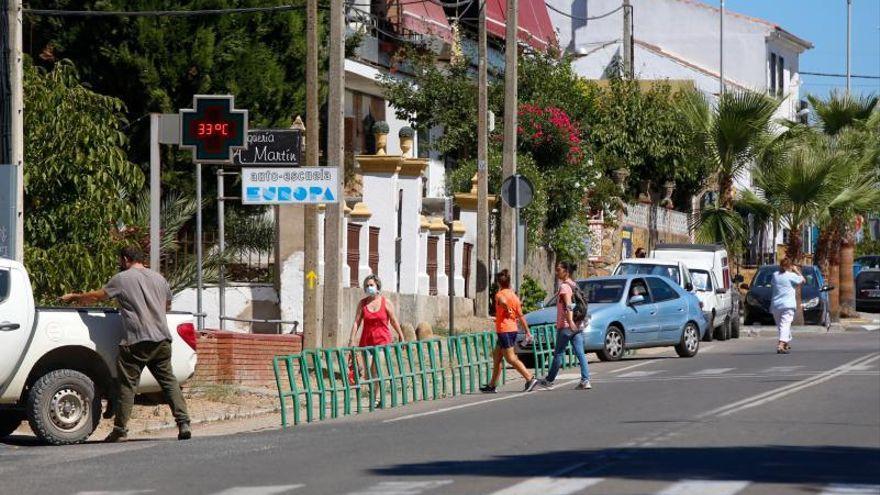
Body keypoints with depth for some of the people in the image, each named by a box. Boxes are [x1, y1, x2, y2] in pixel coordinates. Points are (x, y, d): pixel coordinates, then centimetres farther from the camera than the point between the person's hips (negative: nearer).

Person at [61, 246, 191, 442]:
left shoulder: (122, 279, -1)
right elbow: (168, 305, 31)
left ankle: (120, 430, 3)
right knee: (168, 381, 8)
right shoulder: (159, 279, 17)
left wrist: (73, 297, 19)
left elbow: (96, 296, 4)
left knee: (127, 384, 1)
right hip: (162, 338, 5)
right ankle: (183, 424, -2)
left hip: (136, 342, -5)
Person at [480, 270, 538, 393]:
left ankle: (530, 378, -14)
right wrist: (528, 332, 10)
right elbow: (521, 316, 10)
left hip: (504, 330, -8)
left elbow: (503, 301, -36)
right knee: (496, 356, 17)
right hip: (513, 329, 8)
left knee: (511, 358, -7)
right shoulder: (514, 295, 11)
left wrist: (508, 311, -17)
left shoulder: (500, 294, -10)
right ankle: (491, 385, 22)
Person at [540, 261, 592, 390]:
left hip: (565, 326, -7)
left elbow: (568, 305, -24)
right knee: (580, 353, 0)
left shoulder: (564, 286, -11)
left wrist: (570, 321, -34)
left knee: (559, 353, 5)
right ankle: (585, 380, -9)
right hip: (578, 325, 7)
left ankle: (549, 380, 16)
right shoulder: (574, 285, 15)